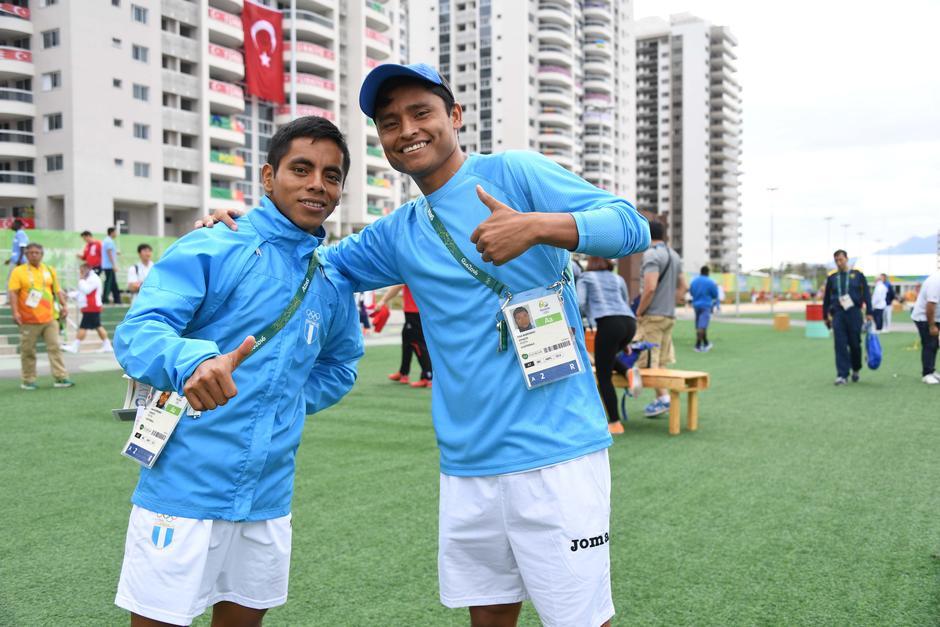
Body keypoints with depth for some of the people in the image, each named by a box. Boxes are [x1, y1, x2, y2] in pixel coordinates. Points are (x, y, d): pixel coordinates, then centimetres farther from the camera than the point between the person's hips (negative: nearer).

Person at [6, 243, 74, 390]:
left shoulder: (49, 270, 12)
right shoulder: (18, 271, 0)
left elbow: (57, 290, 17)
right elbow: (13, 292, -6)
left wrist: (64, 305, 4)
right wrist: (15, 312, -16)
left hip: (49, 318, 3)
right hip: (28, 320, -3)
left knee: (55, 347, -2)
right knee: (28, 351, 3)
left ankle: (61, 378, -3)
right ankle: (28, 381, 13)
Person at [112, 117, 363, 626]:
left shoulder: (334, 282, 9)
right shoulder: (211, 249, -7)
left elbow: (340, 366, 25)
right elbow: (136, 332, -19)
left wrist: (290, 405, 8)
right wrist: (194, 360, -40)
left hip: (268, 501, 5)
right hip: (184, 490, -5)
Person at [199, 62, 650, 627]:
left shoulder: (514, 172, -4)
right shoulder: (399, 234, 14)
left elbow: (631, 224, -12)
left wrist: (537, 225, -29)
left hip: (555, 452, -5)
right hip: (467, 461, 6)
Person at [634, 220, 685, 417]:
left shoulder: (651, 254, -12)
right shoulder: (674, 255, 15)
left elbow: (650, 287, -21)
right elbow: (682, 287, 17)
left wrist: (639, 312, -12)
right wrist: (670, 305, 17)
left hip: (653, 315, -9)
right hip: (670, 316, 9)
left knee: (650, 362, -5)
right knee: (662, 361, 13)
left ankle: (663, 397, -8)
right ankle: (660, 398, 15)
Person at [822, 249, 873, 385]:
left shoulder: (857, 274, 3)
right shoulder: (832, 277, 8)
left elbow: (866, 294, 4)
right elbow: (826, 298, 15)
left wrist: (868, 312, -1)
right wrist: (825, 316, 16)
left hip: (854, 313, -1)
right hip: (838, 314, 1)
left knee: (855, 343, 5)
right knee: (840, 345, -5)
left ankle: (856, 369, 28)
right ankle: (842, 375, -2)